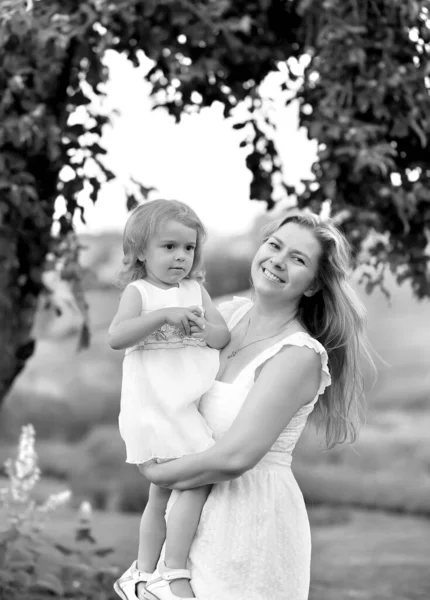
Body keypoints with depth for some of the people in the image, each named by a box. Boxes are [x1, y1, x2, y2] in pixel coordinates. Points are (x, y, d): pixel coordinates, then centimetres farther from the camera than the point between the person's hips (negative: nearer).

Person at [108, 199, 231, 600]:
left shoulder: (196, 290, 13)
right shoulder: (139, 292, -4)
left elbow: (223, 336, 4)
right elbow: (116, 337, -20)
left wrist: (197, 327, -16)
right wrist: (163, 315, -29)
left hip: (190, 407, 8)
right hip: (156, 406, -8)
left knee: (162, 492, 18)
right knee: (198, 480, -20)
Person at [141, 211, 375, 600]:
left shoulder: (300, 355, -18)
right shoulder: (232, 312, 3)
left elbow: (234, 457, -23)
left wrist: (161, 475, -10)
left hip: (253, 516, -7)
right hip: (195, 509, 7)